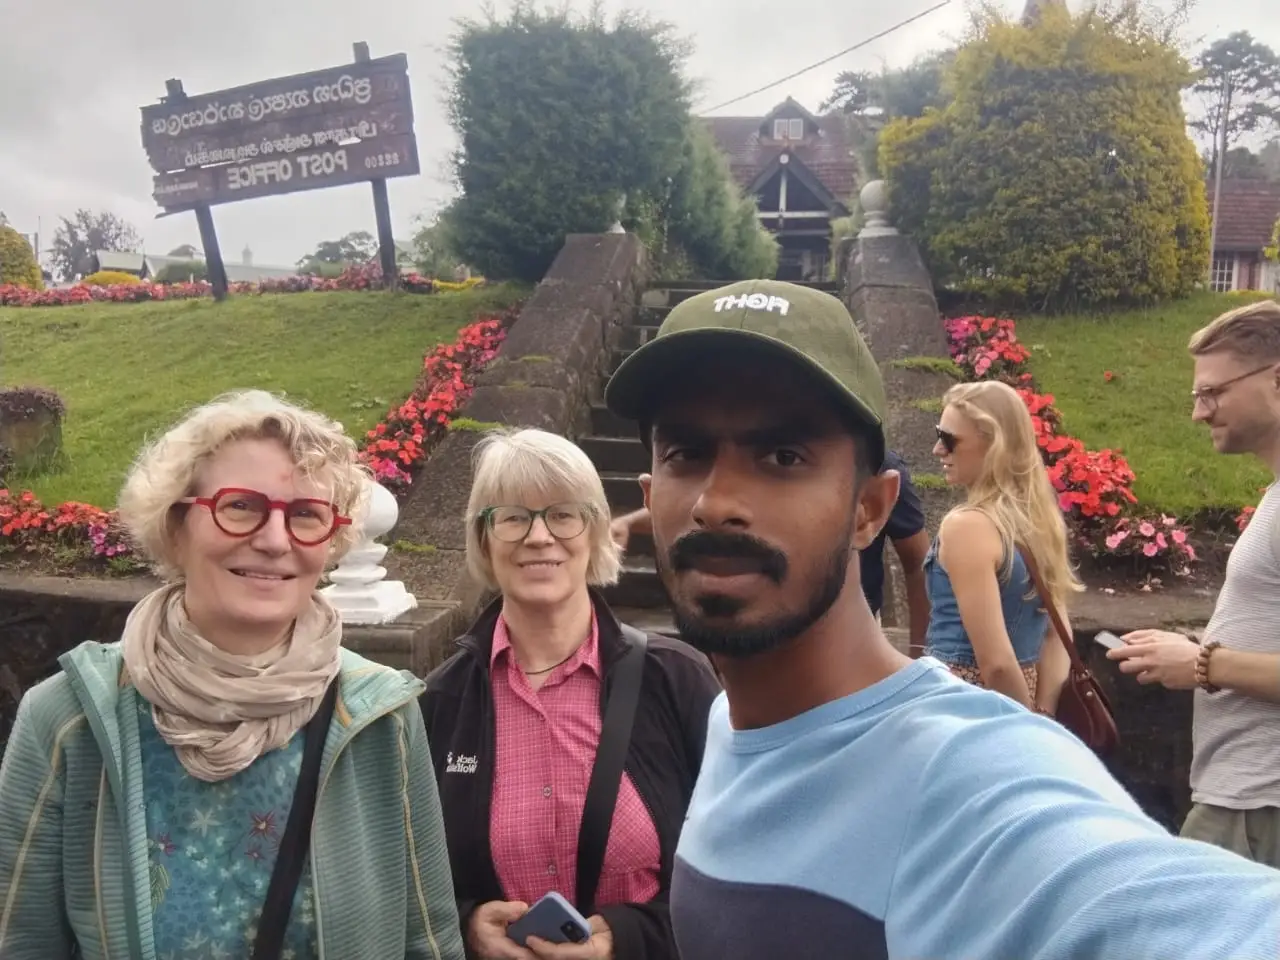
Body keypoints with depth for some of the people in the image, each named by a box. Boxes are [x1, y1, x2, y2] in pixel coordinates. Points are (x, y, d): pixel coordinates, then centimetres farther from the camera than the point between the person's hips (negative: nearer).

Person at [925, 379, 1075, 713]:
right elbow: (1057, 635, 7)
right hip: (1011, 707, 8)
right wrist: (1040, 720, 5)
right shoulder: (1040, 514, 5)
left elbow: (996, 661, -21)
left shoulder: (967, 525, -19)